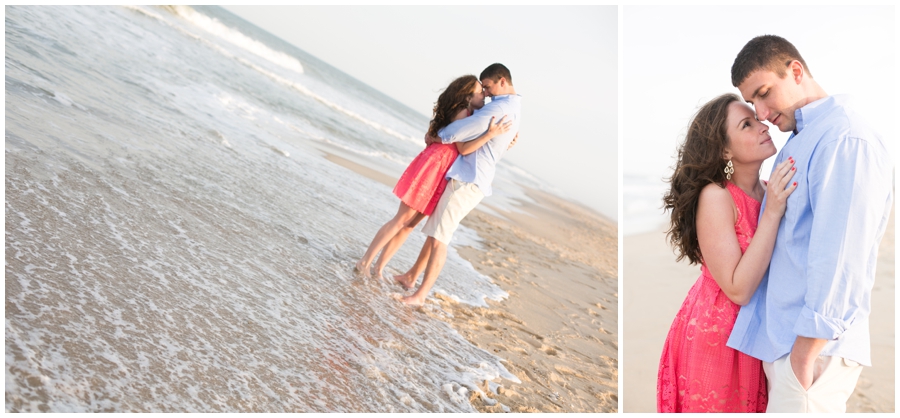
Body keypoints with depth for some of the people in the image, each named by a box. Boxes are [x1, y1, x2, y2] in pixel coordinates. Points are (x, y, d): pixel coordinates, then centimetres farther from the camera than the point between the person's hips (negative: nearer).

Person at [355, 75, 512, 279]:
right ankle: (365, 261, 3)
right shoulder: (462, 112, -12)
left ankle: (379, 267, 15)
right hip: (432, 166, -9)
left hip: (441, 175, 9)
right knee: (402, 219, -5)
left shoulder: (469, 114, 17)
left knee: (410, 223, 9)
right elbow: (463, 149, -18)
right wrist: (491, 134, -24)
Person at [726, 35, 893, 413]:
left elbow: (840, 255, -21)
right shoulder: (798, 142, 16)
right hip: (780, 337, 9)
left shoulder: (845, 139, -15)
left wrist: (807, 350, -19)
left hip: (814, 343, -9)